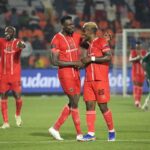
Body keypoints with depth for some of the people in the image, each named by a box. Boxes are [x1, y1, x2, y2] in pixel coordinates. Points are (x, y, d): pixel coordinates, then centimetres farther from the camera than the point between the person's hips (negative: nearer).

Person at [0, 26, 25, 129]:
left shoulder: (17, 42, -4)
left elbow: (22, 45, -27)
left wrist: (21, 45, -51)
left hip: (15, 75, -2)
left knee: (17, 96, -2)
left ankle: (18, 115, 29)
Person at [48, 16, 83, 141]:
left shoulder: (76, 36, 7)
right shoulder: (57, 39, -12)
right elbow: (54, 61, -17)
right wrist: (73, 63, -20)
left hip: (75, 73, 7)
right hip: (65, 74, -7)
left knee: (73, 103, 10)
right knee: (74, 102, -6)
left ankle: (56, 128, 20)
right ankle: (79, 133, 2)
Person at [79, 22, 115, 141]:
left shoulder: (102, 41, -6)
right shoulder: (88, 45, 18)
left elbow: (108, 57, -15)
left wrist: (91, 59, -15)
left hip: (100, 80, -7)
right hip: (88, 80, 7)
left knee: (103, 106, -3)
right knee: (89, 105, -1)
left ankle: (111, 131, 13)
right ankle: (91, 134, -2)